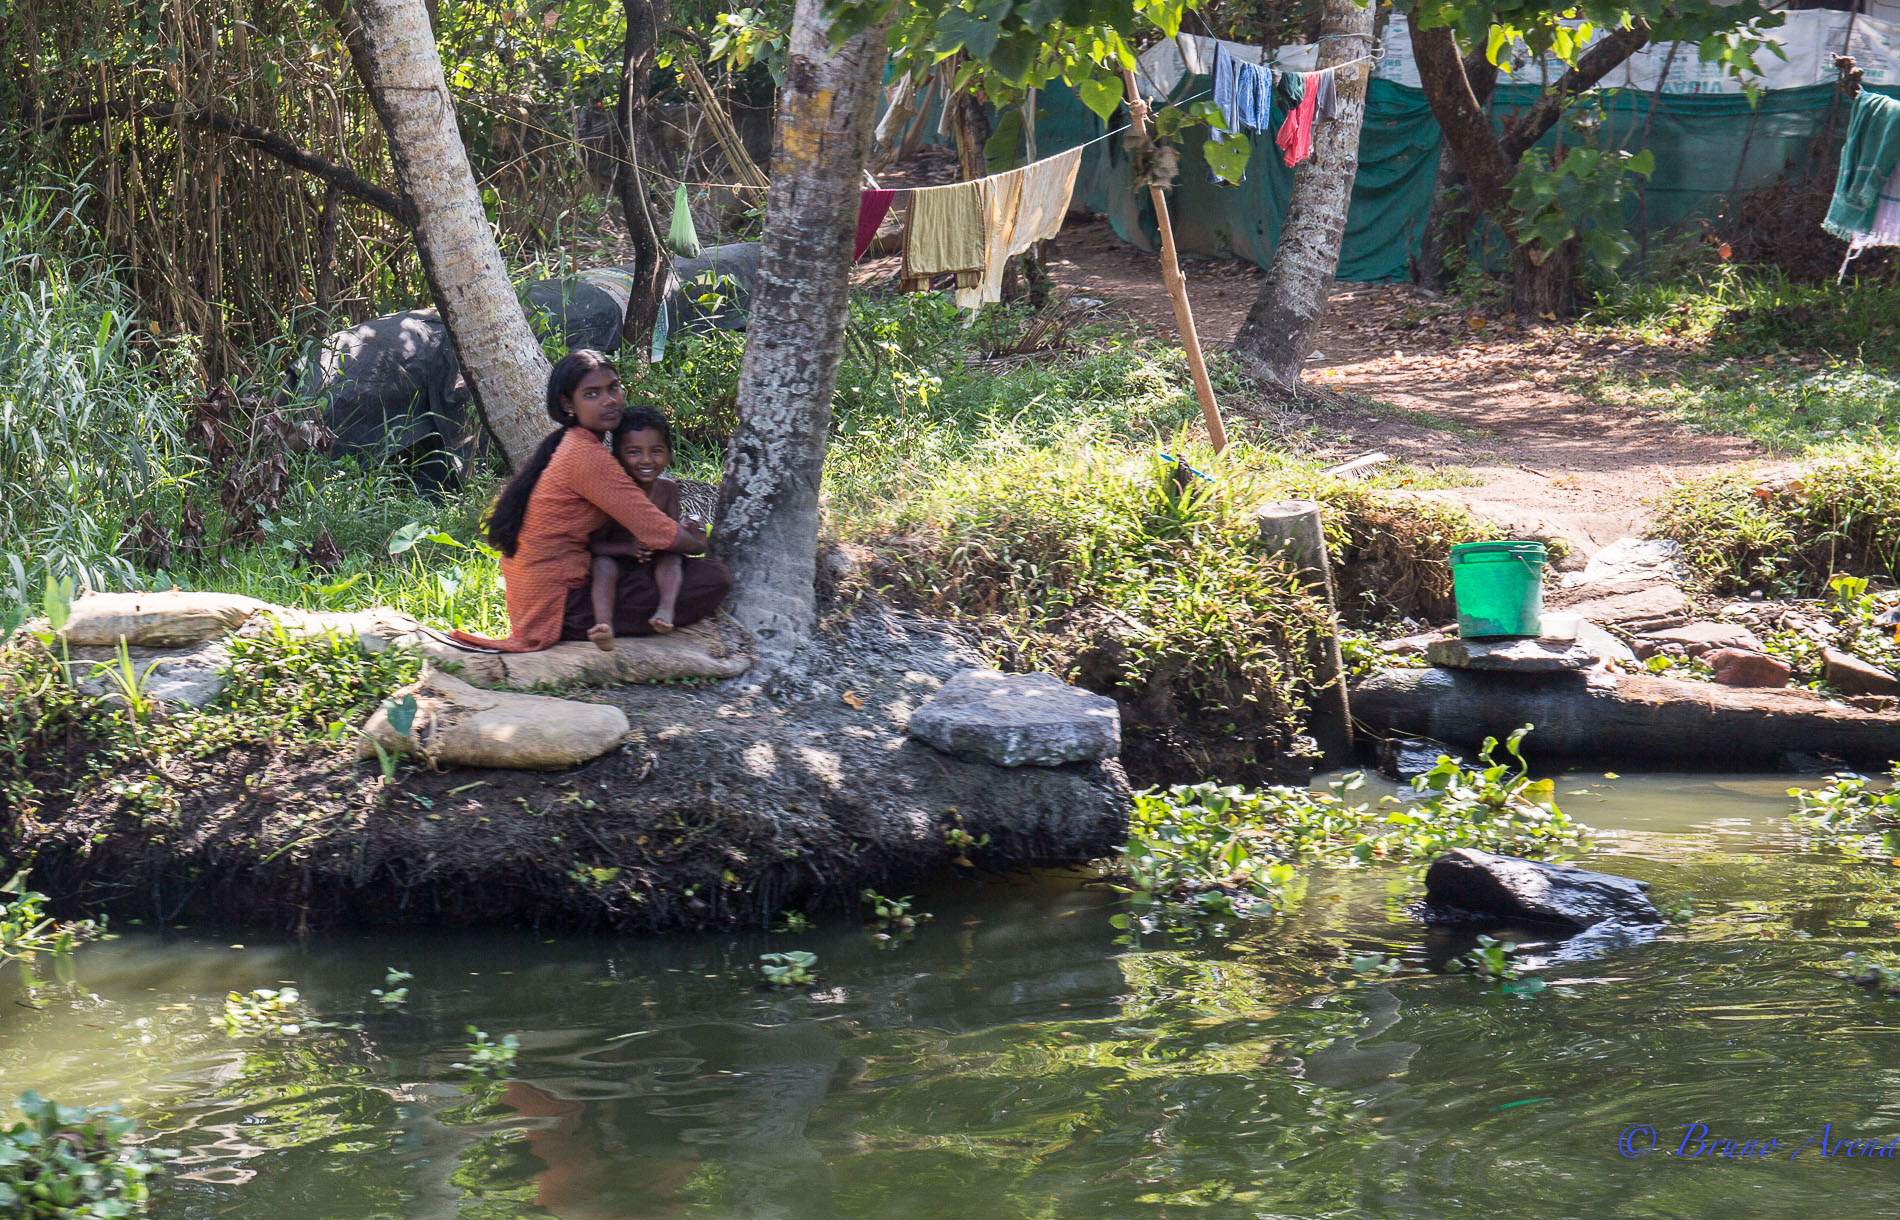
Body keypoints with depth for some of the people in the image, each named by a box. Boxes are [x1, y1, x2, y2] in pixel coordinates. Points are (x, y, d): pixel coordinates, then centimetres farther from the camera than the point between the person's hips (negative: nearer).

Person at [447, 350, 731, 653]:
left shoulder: (567, 445, 12)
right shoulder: (585, 457, -18)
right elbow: (656, 534, -17)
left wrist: (680, 529, 3)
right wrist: (698, 543, 3)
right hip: (559, 608, -10)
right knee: (715, 579, -13)